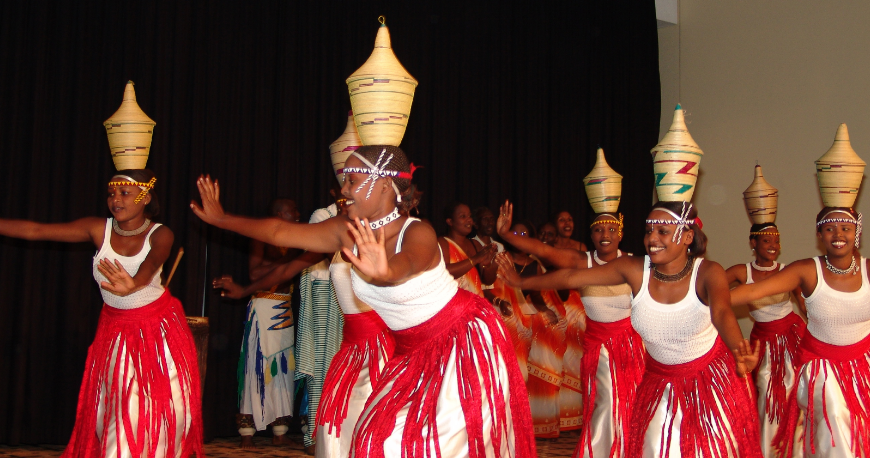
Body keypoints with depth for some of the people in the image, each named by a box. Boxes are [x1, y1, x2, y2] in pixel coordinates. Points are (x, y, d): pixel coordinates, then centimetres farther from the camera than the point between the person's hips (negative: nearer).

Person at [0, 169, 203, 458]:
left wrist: (134, 284, -61)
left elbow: (151, 263, -39)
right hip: (116, 333, 2)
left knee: (163, 408, 1)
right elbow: (34, 231, -11)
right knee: (116, 410, -1)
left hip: (158, 330, -2)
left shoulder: (160, 235, -16)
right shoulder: (99, 229, -8)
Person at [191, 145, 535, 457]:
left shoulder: (418, 234, -26)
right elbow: (280, 232, 2)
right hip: (416, 353, 7)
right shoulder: (347, 233, -7)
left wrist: (385, 273, -72)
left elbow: (406, 264, -49)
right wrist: (221, 219, 8)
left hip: (466, 340, -7)